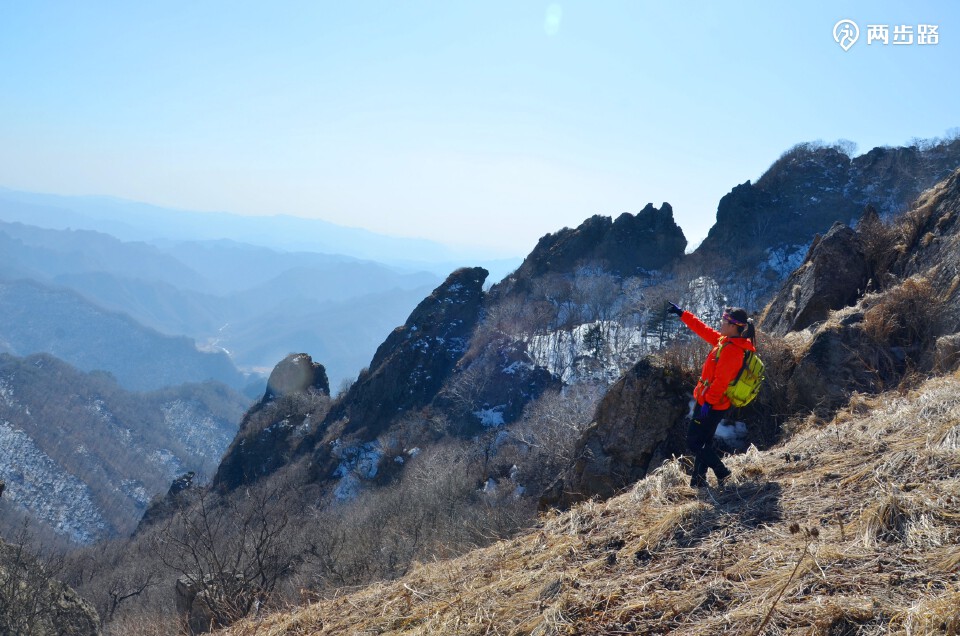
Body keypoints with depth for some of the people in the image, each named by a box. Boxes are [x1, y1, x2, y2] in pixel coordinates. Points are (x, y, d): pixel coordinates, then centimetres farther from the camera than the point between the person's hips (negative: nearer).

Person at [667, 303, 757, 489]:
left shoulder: (731, 350, -24)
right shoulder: (726, 340, 6)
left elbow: (721, 381, -25)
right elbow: (703, 329, 17)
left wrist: (708, 401, -21)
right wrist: (682, 314, 20)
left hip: (710, 405, -10)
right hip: (713, 404, 10)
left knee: (693, 442, -1)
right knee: (704, 442, 18)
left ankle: (722, 473, 5)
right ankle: (698, 480, 28)